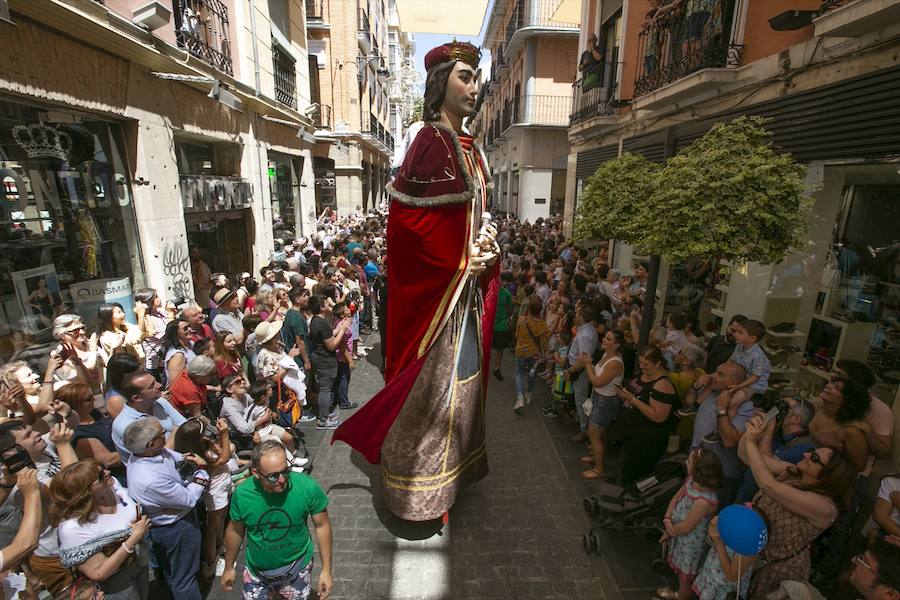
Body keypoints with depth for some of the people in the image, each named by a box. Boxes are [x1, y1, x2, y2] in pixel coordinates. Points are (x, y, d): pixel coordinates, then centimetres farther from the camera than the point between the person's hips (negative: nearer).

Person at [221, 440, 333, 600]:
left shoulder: (307, 487, -27)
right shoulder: (242, 494, -22)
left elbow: (322, 526, -14)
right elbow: (235, 531, -2)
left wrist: (326, 569, -10)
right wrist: (229, 567, 10)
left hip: (296, 569, -1)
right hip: (257, 571, 1)